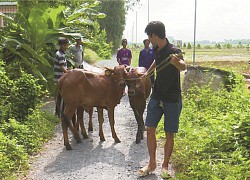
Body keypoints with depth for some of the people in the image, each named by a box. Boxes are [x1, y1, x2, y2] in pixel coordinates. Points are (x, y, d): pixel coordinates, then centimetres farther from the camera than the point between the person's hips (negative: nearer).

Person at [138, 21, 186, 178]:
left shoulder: (174, 51, -22)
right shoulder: (156, 49, 0)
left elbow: (183, 67, -44)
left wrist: (176, 62, -65)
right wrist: (147, 72, 30)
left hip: (172, 100, -6)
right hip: (156, 97, 6)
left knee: (169, 135, 4)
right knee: (150, 130, 5)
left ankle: (165, 165, 22)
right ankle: (152, 163, 20)